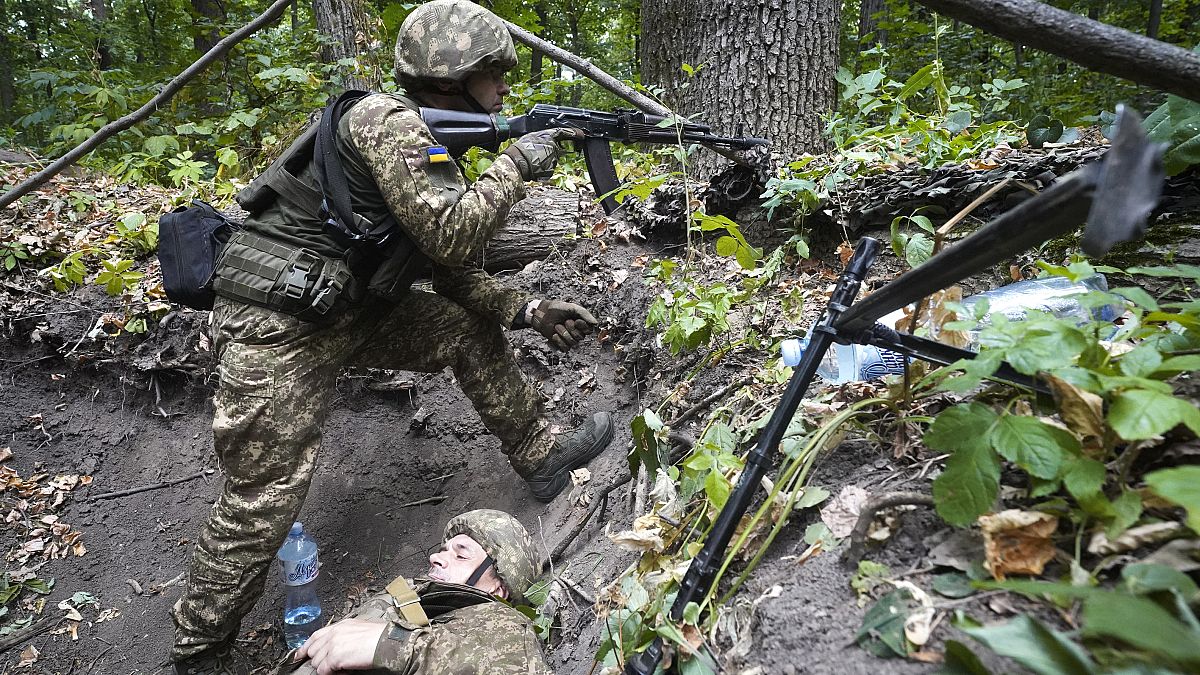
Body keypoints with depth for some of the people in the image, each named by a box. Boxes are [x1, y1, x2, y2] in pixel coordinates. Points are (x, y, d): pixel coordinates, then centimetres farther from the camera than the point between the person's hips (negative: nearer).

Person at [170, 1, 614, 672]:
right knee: (263, 501, -5)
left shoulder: (437, 149, 13)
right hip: (277, 322, -9)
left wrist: (528, 309, 7)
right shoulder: (389, 120, -14)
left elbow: (456, 274, 15)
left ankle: (542, 455, 24)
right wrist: (516, 164, -12)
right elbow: (450, 236, -23)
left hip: (345, 309, 9)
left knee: (470, 328, 11)